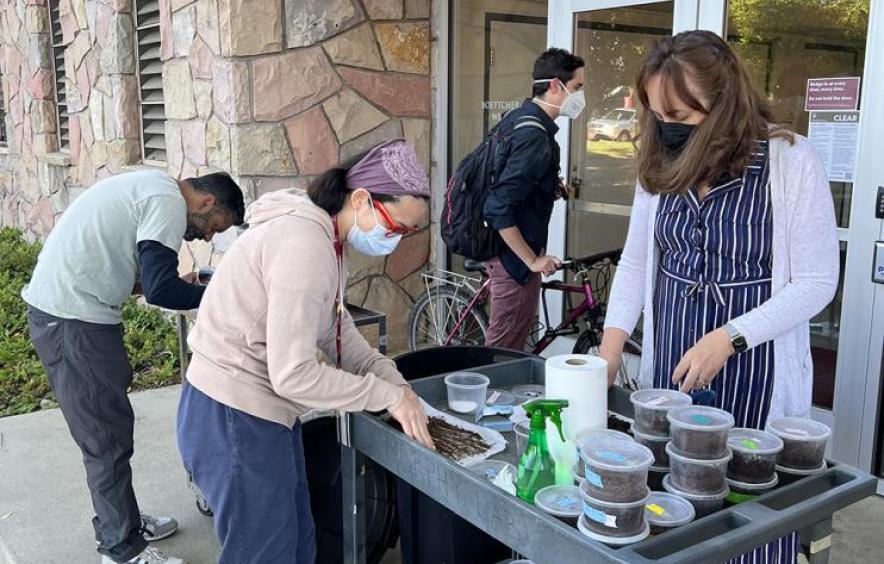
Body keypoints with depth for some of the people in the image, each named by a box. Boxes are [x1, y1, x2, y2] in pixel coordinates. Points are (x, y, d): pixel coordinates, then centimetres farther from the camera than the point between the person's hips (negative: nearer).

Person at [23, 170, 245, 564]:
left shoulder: (152, 187, 15)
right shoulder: (168, 202, -15)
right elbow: (160, 290, -21)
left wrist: (177, 282, 12)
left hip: (55, 306, 10)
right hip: (73, 320, -10)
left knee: (106, 429, 18)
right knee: (107, 438, -1)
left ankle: (121, 523, 31)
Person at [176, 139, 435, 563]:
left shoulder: (324, 240, 8)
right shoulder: (304, 244, -25)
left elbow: (340, 335, 9)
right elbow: (293, 374, -27)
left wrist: (399, 388, -3)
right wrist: (389, 395, -18)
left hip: (262, 413, 10)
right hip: (233, 419, -10)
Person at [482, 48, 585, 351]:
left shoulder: (517, 118, 6)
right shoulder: (536, 138, -23)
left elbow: (505, 178, 20)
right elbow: (498, 209, -29)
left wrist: (549, 186, 10)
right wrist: (533, 260, -22)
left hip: (506, 251, 10)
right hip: (515, 257, -10)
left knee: (504, 343, 21)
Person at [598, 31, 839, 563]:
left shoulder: (792, 161, -11)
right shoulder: (661, 166, 3)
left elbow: (817, 281, -10)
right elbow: (634, 263, 8)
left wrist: (728, 339, -20)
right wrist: (609, 351, -3)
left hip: (755, 375, -4)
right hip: (669, 370, 4)